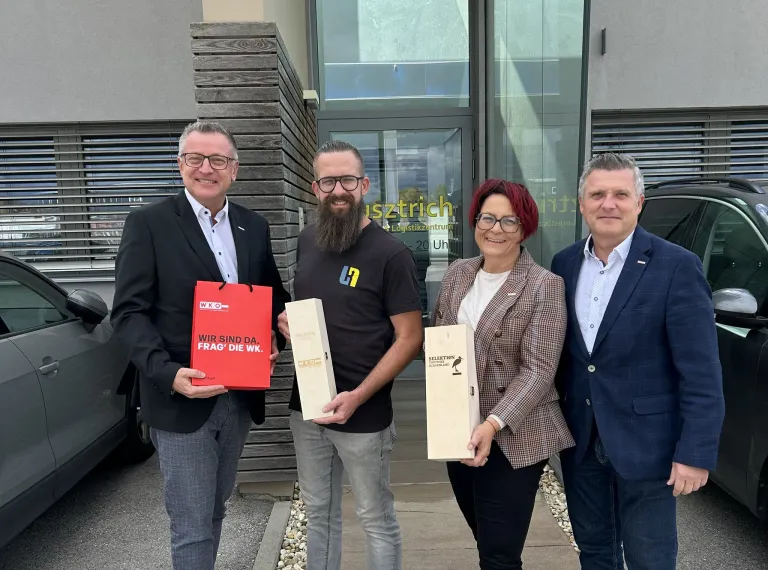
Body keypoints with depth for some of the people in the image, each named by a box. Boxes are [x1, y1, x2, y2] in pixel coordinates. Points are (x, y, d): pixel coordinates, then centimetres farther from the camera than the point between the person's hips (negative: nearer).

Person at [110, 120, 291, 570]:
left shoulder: (255, 226, 7)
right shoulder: (149, 223, -6)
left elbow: (275, 296, 13)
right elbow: (129, 310, -9)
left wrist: (274, 340, -7)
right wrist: (167, 372, -23)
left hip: (240, 397, 5)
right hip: (181, 400, -4)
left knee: (215, 512, 22)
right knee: (192, 525, 4)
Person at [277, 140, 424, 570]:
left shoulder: (391, 253, -13)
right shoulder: (308, 242, 5)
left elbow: (410, 338, -13)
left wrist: (357, 396, -20)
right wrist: (286, 321, -4)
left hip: (363, 415, -5)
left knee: (377, 520, 14)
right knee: (319, 512, 21)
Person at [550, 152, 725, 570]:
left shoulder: (676, 267, -13)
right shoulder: (565, 264, 2)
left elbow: (701, 372, -13)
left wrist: (696, 452, -15)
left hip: (644, 441, -4)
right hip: (580, 439, 5)